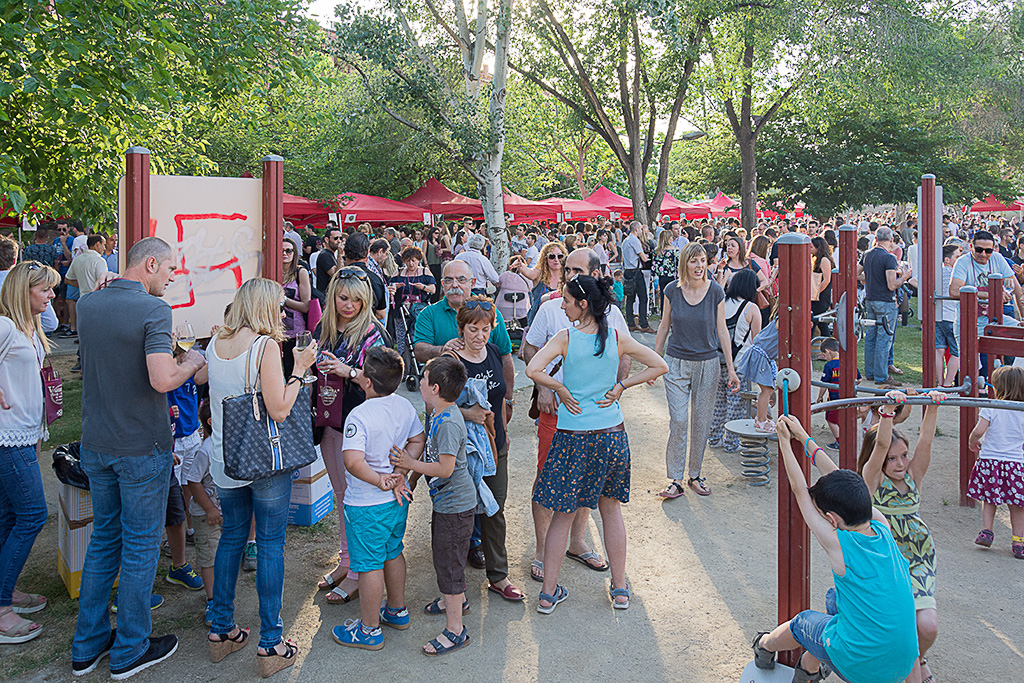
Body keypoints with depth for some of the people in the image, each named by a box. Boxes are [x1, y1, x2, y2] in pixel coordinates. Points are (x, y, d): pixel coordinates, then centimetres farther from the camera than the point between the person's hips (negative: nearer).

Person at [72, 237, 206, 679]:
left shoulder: (87, 304, 4)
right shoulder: (153, 310, -18)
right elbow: (163, 379, -27)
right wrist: (191, 362, -10)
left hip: (95, 444, 7)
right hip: (142, 447, -7)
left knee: (103, 539, 19)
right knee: (140, 545, 7)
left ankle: (87, 646, 28)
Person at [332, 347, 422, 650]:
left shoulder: (359, 416, -24)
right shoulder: (405, 406, -1)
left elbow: (354, 462, -33)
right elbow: (418, 440, 7)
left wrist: (379, 480, -24)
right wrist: (400, 472, -2)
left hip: (367, 504, -7)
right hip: (398, 500, 8)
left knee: (369, 565, 6)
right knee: (393, 553, 24)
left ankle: (369, 630, 19)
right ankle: (397, 611, 40)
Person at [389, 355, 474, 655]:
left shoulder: (449, 423, -27)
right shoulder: (436, 414, 3)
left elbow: (445, 467, -30)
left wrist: (411, 464, -21)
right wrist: (411, 480, 14)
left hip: (455, 505, -10)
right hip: (445, 501, 10)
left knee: (448, 561, -2)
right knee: (442, 553, 25)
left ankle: (455, 629, 9)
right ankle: (457, 600, 47)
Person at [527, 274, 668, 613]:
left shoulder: (565, 338, -11)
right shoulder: (618, 339, -2)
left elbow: (533, 369, -24)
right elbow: (660, 366, 3)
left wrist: (560, 388, -8)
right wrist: (620, 385, 3)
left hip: (573, 437, -3)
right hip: (612, 433, 3)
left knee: (563, 514, 8)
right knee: (611, 509, 17)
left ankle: (548, 593, 15)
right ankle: (620, 589, 26)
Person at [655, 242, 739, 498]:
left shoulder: (715, 291, -6)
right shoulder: (672, 290, -4)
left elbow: (722, 331, 0)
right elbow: (664, 327, 6)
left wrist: (731, 369, 1)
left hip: (707, 363, 1)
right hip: (677, 363, 0)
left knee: (702, 422, 8)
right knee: (678, 421, -6)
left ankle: (695, 475, 24)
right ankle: (675, 479, 5)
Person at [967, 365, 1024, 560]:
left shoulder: (991, 408, -8)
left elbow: (979, 430, -15)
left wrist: (972, 442, 6)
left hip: (989, 461, 0)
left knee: (989, 498, 18)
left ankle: (986, 531, 12)